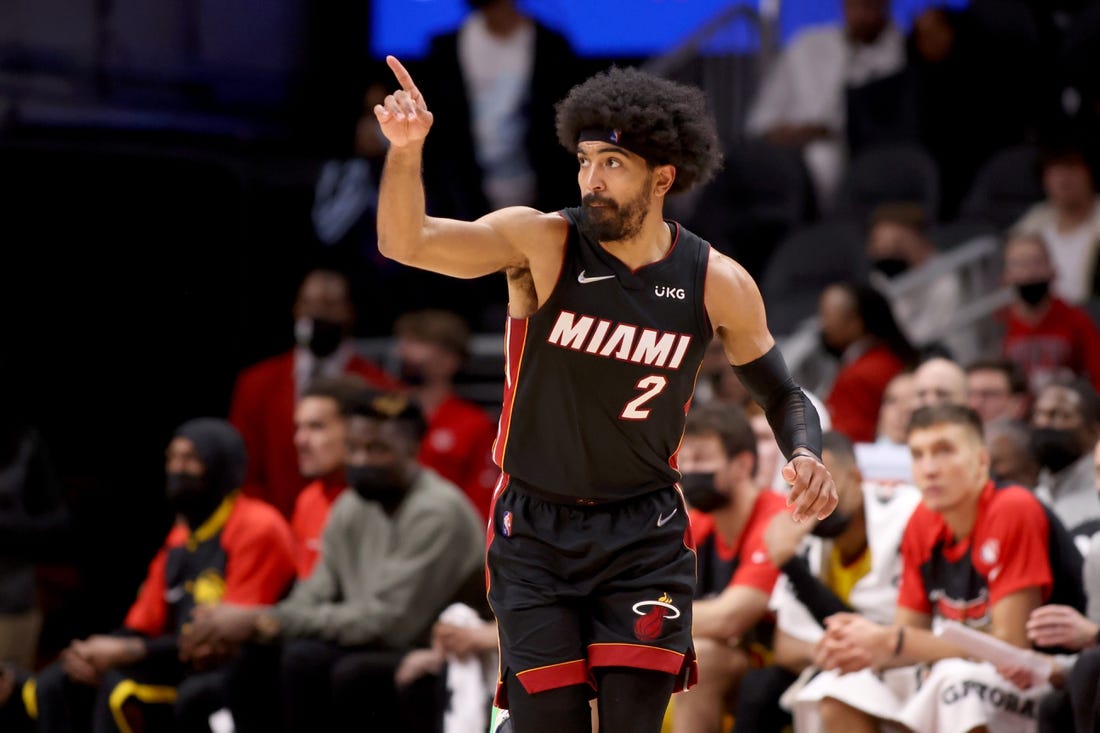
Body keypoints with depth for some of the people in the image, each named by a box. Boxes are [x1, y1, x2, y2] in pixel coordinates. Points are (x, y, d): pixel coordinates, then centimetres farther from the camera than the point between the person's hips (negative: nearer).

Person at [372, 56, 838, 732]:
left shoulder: (717, 284, -6)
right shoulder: (539, 244, -12)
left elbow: (784, 395, 8)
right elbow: (406, 242, -25)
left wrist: (806, 456, -13)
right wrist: (406, 151, -43)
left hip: (645, 534, 1)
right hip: (535, 534, -1)